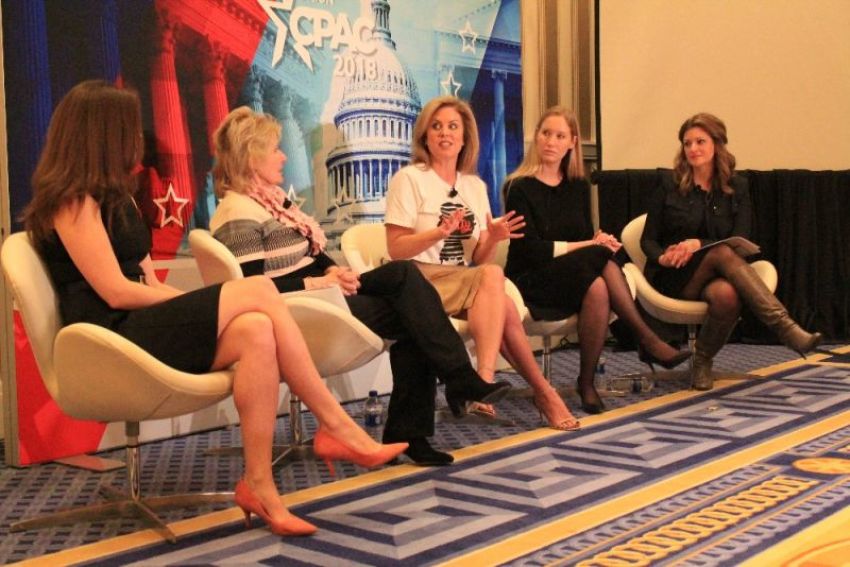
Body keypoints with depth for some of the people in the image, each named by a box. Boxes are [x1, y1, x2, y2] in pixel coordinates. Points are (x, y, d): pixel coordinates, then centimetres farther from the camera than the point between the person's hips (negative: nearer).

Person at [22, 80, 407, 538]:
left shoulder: (113, 197, 23)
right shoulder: (72, 201, -6)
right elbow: (117, 292, -15)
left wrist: (195, 301, -2)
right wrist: (196, 300, -6)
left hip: (142, 328, 8)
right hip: (113, 342, -8)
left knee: (255, 332, -22)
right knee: (258, 291, -22)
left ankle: (258, 485, -24)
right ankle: (335, 425, -15)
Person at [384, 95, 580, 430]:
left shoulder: (475, 186, 15)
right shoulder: (409, 179, -1)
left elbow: (478, 259, 11)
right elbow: (396, 249, -9)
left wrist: (492, 239, -11)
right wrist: (440, 232, -23)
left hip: (467, 283, 5)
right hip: (421, 281, -5)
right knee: (492, 277, -30)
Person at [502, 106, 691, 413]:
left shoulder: (578, 186, 14)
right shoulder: (520, 187, -5)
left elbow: (587, 237, 11)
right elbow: (529, 249, -14)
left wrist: (600, 240, -15)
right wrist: (586, 246, -15)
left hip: (577, 275, 5)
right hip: (531, 281, -5)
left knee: (598, 288, -34)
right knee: (601, 259, -32)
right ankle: (647, 339, -27)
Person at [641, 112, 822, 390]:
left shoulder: (737, 187, 8)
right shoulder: (669, 187, 4)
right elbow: (648, 240, 5)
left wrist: (699, 244, -18)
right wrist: (663, 257, -20)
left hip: (716, 275, 2)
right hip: (675, 278, -2)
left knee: (727, 295, -39)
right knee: (722, 252, -36)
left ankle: (703, 360, -20)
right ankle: (785, 327, -46)